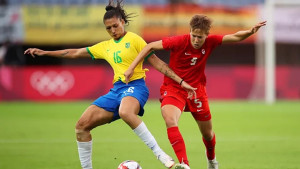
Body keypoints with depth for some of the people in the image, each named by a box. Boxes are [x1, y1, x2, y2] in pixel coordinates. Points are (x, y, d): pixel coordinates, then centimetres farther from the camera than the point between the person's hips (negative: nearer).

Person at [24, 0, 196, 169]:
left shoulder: (133, 39, 1)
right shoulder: (105, 46, 19)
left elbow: (157, 62, -1)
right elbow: (75, 53, 23)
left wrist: (181, 81, -7)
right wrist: (44, 52, 21)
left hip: (135, 86, -7)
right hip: (116, 89, 7)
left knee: (125, 113, -42)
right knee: (82, 126, -3)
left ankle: (160, 154, -38)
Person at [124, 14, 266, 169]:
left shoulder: (210, 42, -10)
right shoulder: (180, 41, -19)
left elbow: (235, 37, -5)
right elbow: (151, 46, -13)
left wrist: (250, 32, -25)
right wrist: (131, 68, -15)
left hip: (196, 90, 3)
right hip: (173, 88, -3)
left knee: (207, 133, 14)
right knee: (170, 121, -33)